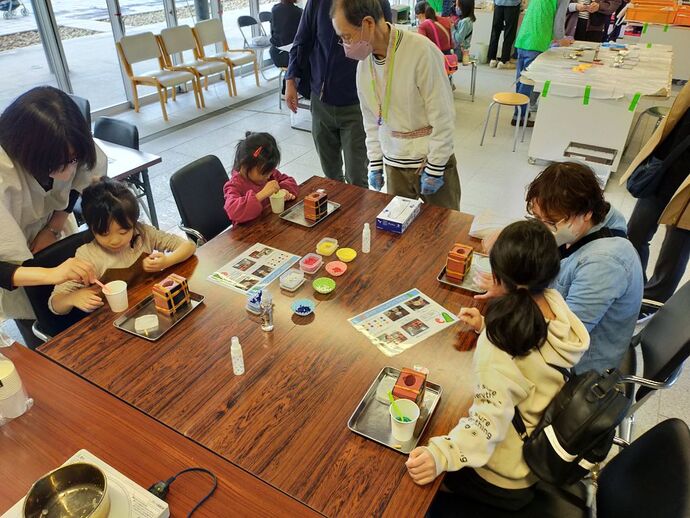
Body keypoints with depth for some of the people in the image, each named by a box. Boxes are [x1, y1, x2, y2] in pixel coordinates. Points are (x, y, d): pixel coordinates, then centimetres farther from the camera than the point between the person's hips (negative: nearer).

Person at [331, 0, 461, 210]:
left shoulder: (421, 51, -20)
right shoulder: (364, 61, -1)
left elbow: (442, 116, -16)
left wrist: (434, 169, -13)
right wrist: (375, 163, 9)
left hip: (432, 160, -4)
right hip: (393, 164, 5)